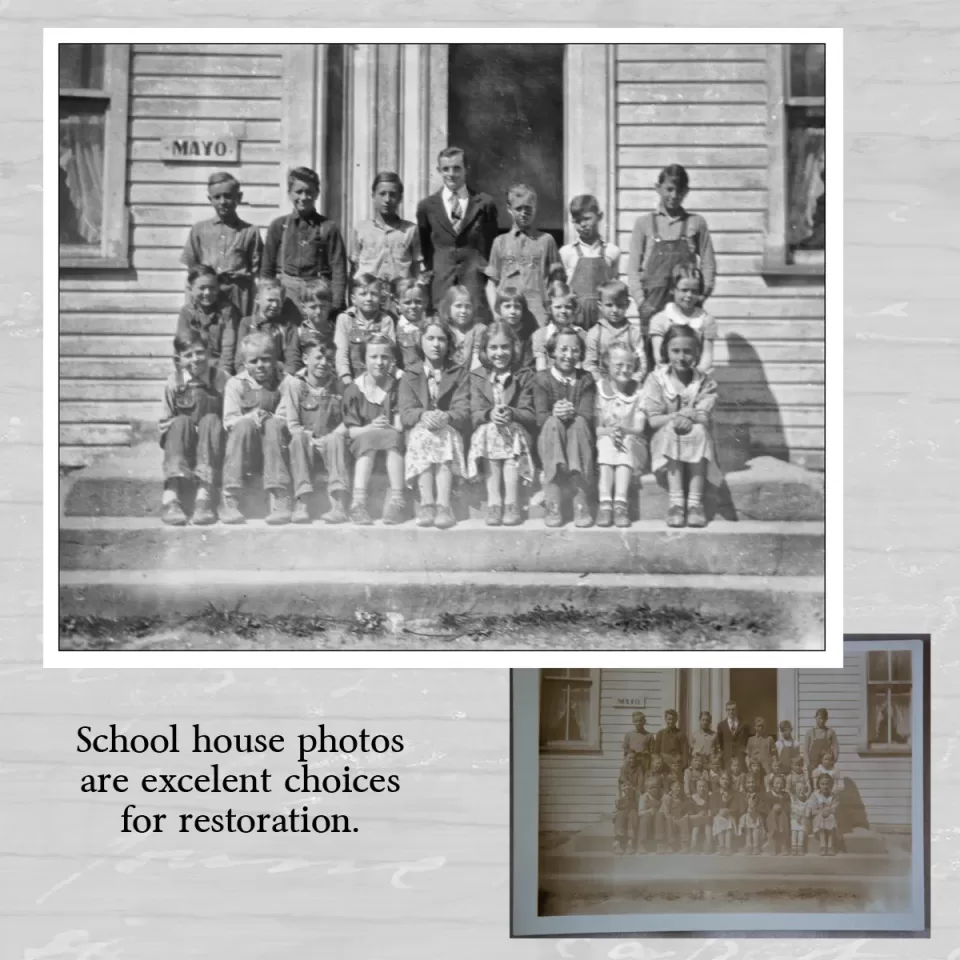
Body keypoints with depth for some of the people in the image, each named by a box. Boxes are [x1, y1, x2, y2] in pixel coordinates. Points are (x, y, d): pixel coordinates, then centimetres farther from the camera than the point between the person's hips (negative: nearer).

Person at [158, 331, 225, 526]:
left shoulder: (220, 380, -2)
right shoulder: (173, 383, 0)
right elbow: (165, 422, 4)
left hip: (210, 445, 0)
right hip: (181, 445, 1)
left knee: (211, 420, -29)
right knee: (181, 422, -29)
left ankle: (204, 494, -42)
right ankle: (170, 497, -45)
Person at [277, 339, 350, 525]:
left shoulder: (337, 386, 5)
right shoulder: (294, 384, -1)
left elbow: (346, 422, 1)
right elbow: (291, 424, -6)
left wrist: (327, 439, -17)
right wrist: (311, 440, -19)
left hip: (329, 446, 1)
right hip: (305, 447, -1)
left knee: (336, 439, -31)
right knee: (299, 438, -32)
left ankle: (339, 505, -38)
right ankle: (303, 502, -38)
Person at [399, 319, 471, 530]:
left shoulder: (459, 374, 16)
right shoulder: (410, 377, 18)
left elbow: (463, 411, 0)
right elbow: (406, 413, 1)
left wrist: (446, 417, -24)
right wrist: (423, 415, -23)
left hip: (450, 431, -1)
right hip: (419, 431, 1)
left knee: (445, 436, -35)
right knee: (422, 434, -34)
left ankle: (443, 505, -50)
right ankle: (426, 503, -46)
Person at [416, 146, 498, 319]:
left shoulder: (484, 204, 6)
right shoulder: (426, 206, 10)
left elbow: (494, 245, 14)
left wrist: (490, 268, 5)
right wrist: (428, 269, 7)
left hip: (475, 281, -1)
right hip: (440, 284, 1)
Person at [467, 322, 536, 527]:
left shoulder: (525, 377, 9)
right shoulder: (476, 378, 11)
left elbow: (531, 415, -1)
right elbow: (475, 414, 0)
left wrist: (511, 414, -23)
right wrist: (490, 414, -23)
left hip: (517, 433, -1)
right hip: (486, 433, 1)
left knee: (511, 433, -33)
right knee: (489, 430, -33)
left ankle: (512, 503, -38)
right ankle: (493, 502, -38)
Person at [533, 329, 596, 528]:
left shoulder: (586, 380, 8)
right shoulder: (541, 379, 5)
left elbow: (587, 416, -6)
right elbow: (540, 418, -6)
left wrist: (572, 412, -27)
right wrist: (554, 413, -28)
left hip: (579, 441, 1)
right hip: (549, 441, -1)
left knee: (579, 422, -30)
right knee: (553, 422, -31)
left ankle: (580, 499, -40)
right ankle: (553, 502, -42)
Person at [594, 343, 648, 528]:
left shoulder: (639, 392, 3)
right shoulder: (599, 390, 1)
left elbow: (639, 429, -6)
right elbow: (595, 428, -4)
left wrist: (624, 430, -28)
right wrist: (608, 432, -27)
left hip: (633, 446, 0)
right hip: (604, 444, 0)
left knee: (626, 442, -32)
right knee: (607, 442, -33)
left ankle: (621, 503, -44)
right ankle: (605, 503, -42)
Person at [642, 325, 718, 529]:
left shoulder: (705, 383, 3)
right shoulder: (656, 379, 1)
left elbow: (704, 418, -10)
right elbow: (653, 420, -8)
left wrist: (690, 417, -30)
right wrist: (679, 415, -22)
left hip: (697, 447, 1)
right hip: (665, 442, -1)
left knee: (699, 430, -31)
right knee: (671, 429, -32)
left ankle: (695, 502, -33)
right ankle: (676, 502, -36)